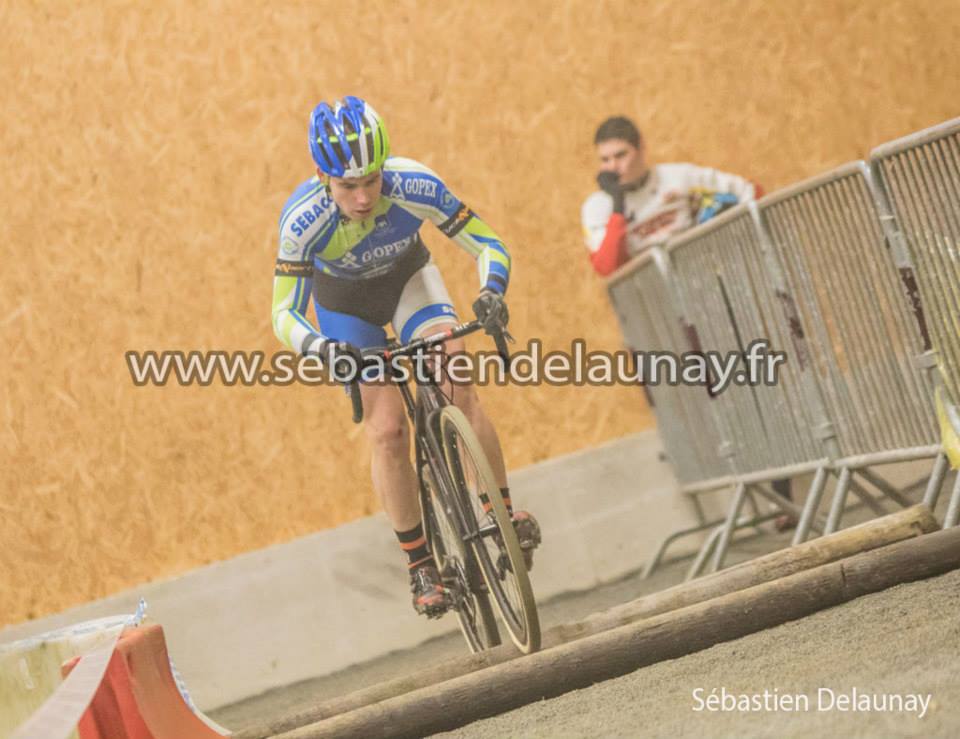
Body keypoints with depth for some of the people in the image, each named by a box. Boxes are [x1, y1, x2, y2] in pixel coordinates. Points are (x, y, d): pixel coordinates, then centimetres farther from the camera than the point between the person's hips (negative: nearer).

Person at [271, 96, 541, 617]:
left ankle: (506, 515, -8)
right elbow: (285, 312, -30)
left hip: (407, 277, 1)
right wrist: (321, 348, -51)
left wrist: (491, 293, -47)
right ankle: (420, 564, 1)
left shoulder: (415, 185, -34)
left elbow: (488, 245, -26)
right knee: (387, 430, -11)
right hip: (343, 300, -1)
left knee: (459, 392, -21)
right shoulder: (303, 221, -36)